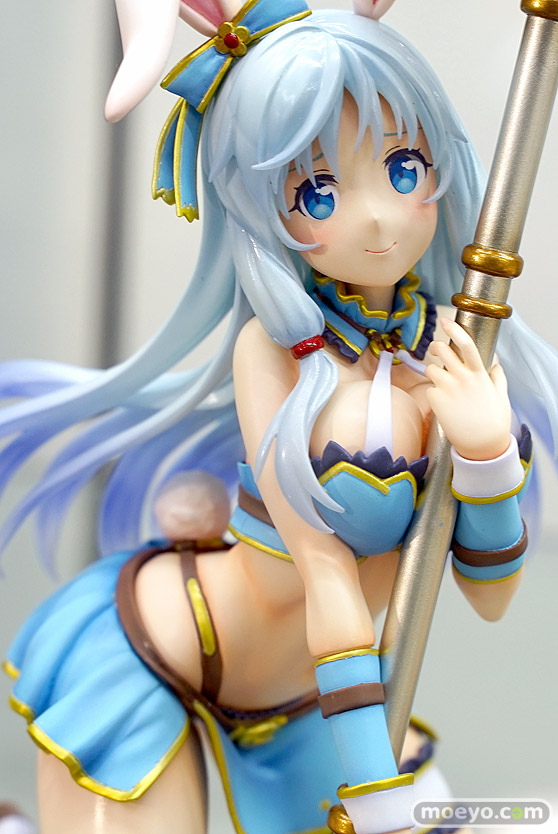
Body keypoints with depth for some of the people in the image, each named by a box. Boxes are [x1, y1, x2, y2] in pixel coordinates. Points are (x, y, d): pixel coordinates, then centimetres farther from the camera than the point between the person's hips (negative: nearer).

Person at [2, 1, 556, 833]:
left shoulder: (459, 358, -7)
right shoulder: (277, 345, -20)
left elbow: (491, 594, -6)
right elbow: (326, 571, -22)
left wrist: (487, 455, -24)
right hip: (136, 668, -5)